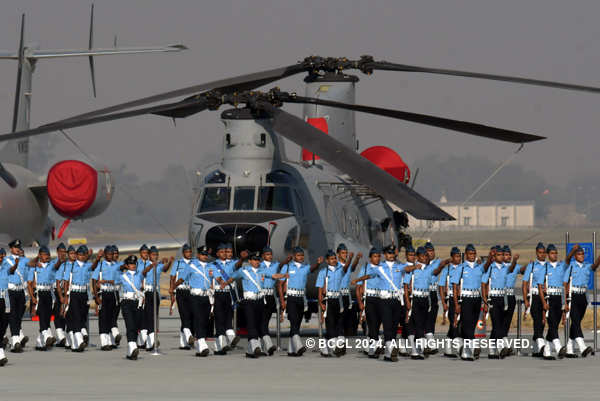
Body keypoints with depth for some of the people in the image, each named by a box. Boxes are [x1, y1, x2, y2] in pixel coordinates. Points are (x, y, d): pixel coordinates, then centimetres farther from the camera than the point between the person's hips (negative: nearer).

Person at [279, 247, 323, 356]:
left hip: (301, 299, 5)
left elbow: (312, 268, -14)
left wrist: (318, 263, -37)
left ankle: (291, 350, 14)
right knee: (294, 322, -17)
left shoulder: (305, 267, 9)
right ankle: (298, 347, -29)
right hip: (290, 298, -5)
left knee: (297, 324, 8)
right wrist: (282, 301, -9)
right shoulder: (287, 267, 0)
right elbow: (281, 285, -1)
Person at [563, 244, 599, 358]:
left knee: (576, 323, 9)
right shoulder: (570, 266, 0)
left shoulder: (587, 267, 8)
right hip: (572, 296, -5)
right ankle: (582, 348, -28)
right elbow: (565, 284, -6)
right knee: (576, 321, -16)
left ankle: (569, 350, 16)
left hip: (582, 297, 5)